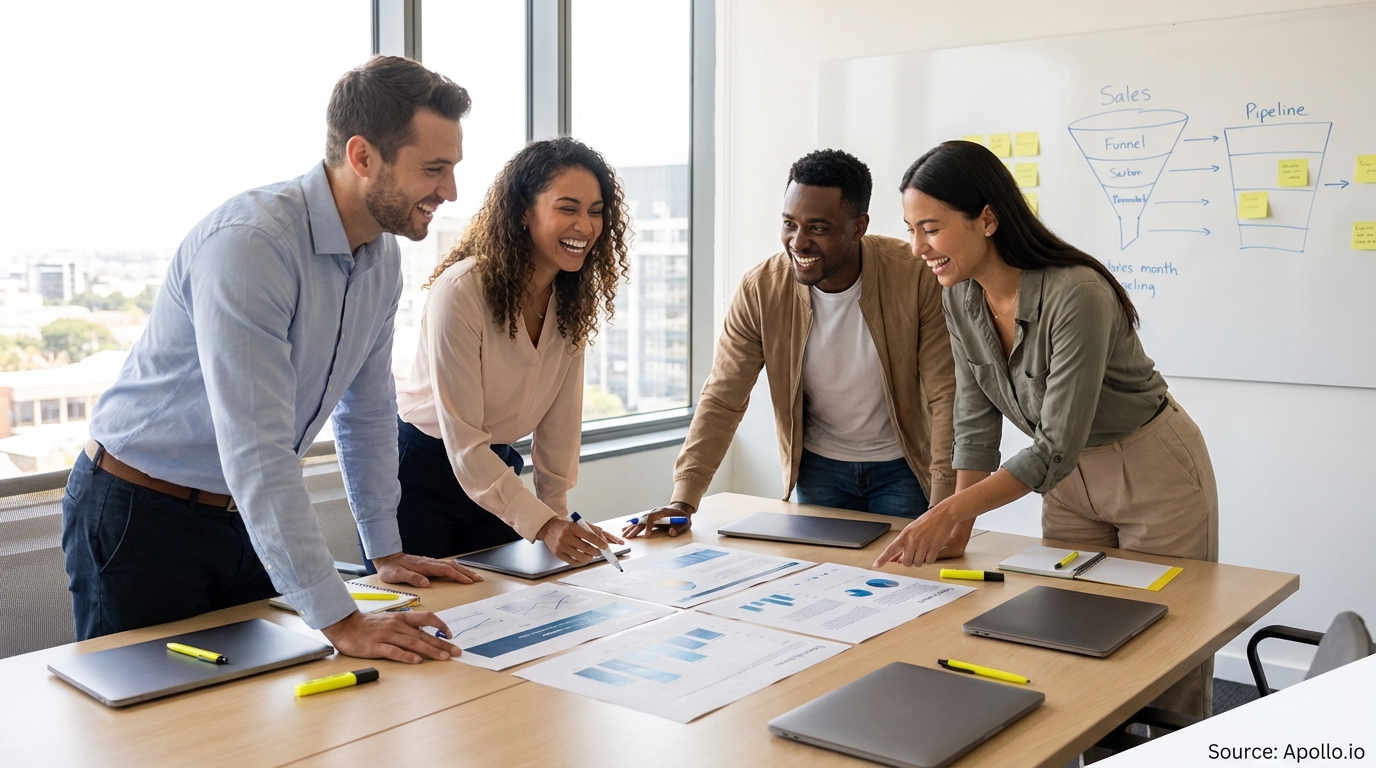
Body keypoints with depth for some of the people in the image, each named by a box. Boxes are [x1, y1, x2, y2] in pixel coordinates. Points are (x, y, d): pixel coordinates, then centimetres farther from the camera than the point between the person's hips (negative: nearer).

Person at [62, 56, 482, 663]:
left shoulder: (382, 255, -1)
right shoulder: (248, 244, -28)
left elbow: (368, 411, 11)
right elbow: (256, 453, -33)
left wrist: (387, 553, 12)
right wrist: (340, 622, -32)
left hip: (250, 518, 7)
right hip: (141, 518, -7)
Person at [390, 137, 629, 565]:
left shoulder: (574, 297, -5)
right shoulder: (460, 292, -26)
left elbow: (560, 419, 1)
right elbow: (462, 440, -25)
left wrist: (558, 515, -1)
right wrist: (542, 524, -31)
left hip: (495, 469, 6)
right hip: (419, 470, -6)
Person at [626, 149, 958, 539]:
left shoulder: (916, 277, -21)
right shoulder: (761, 289, -16)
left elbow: (947, 397, -18)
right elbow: (722, 401, -13)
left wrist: (944, 508, -24)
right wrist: (683, 500, -23)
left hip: (901, 467, -1)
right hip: (819, 467, 2)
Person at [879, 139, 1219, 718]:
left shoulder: (1076, 295, -31)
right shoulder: (961, 295, -9)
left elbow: (1058, 447, -30)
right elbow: (976, 418, -3)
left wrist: (948, 512, -33)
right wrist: (958, 528, -10)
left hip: (1154, 473, -6)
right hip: (1069, 475, 6)